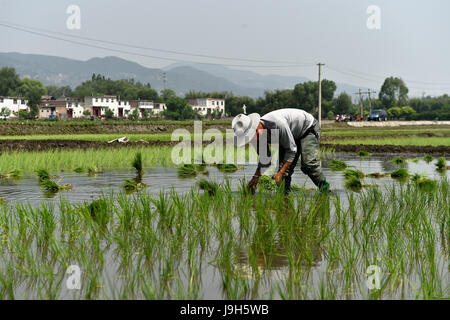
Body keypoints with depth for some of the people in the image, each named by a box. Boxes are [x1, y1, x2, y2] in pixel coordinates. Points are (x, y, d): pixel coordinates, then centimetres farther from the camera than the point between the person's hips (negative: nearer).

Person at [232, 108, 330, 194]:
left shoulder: (277, 123, -41)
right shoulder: (258, 134, -16)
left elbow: (291, 149, -32)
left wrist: (280, 173, -34)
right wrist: (256, 176, -9)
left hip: (308, 128, -7)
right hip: (292, 135, 8)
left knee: (308, 164, -22)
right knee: (282, 165, -8)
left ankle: (325, 191, -11)